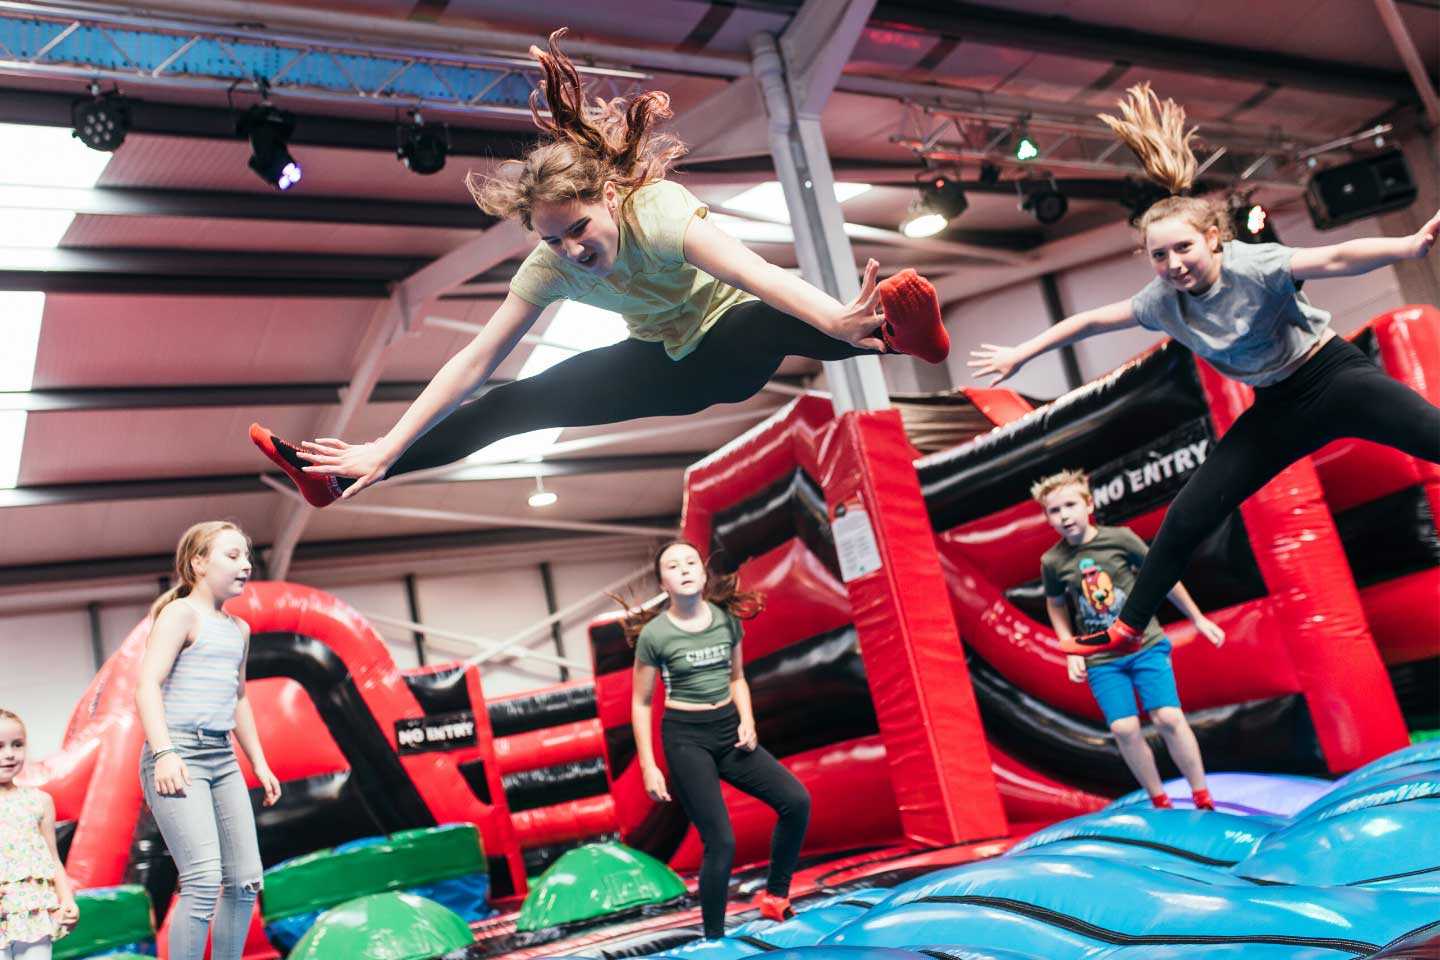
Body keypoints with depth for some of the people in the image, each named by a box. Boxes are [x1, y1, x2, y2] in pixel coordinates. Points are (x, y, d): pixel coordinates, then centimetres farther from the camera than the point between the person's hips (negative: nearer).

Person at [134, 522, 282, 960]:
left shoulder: (239, 629, 19)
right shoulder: (181, 613, -4)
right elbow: (148, 684, -14)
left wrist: (258, 762, 26)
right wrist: (164, 752, -24)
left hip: (223, 758, 8)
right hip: (178, 755, -8)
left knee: (246, 881, 6)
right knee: (204, 881, -16)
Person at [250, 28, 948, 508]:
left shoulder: (656, 208, -33)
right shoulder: (547, 269, -17)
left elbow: (754, 272, -51)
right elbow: (474, 361, -17)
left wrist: (838, 320, -70)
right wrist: (386, 452, -22)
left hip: (731, 338, -5)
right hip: (666, 363, 5)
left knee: (772, 321, -42)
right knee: (526, 401, -3)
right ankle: (339, 480, -1)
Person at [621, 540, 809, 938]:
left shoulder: (727, 618, 1)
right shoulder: (655, 634, -11)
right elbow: (641, 703, -3)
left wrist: (747, 721, -2)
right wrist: (648, 767, -6)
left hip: (729, 729, 5)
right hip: (685, 737, -5)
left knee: (797, 801, -8)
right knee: (721, 842, -9)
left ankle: (774, 895, 11)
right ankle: (714, 938, 10)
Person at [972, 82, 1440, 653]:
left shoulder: (1253, 266, -24)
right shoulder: (1163, 302, -8)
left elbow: (1334, 259, -39)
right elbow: (1091, 321, 4)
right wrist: (1021, 354, 11)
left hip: (1332, 375, -4)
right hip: (1275, 408, 4)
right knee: (1187, 518, 1)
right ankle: (1127, 628, 13)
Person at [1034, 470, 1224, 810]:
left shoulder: (1119, 538, -10)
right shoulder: (1052, 562, -6)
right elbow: (1055, 605, 13)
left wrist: (1198, 619, 10)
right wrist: (1071, 651, 5)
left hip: (1146, 644, -1)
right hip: (1100, 659, 1)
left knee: (1168, 718, -11)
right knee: (1124, 728, -9)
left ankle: (1203, 800, 6)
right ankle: (1160, 802, 11)